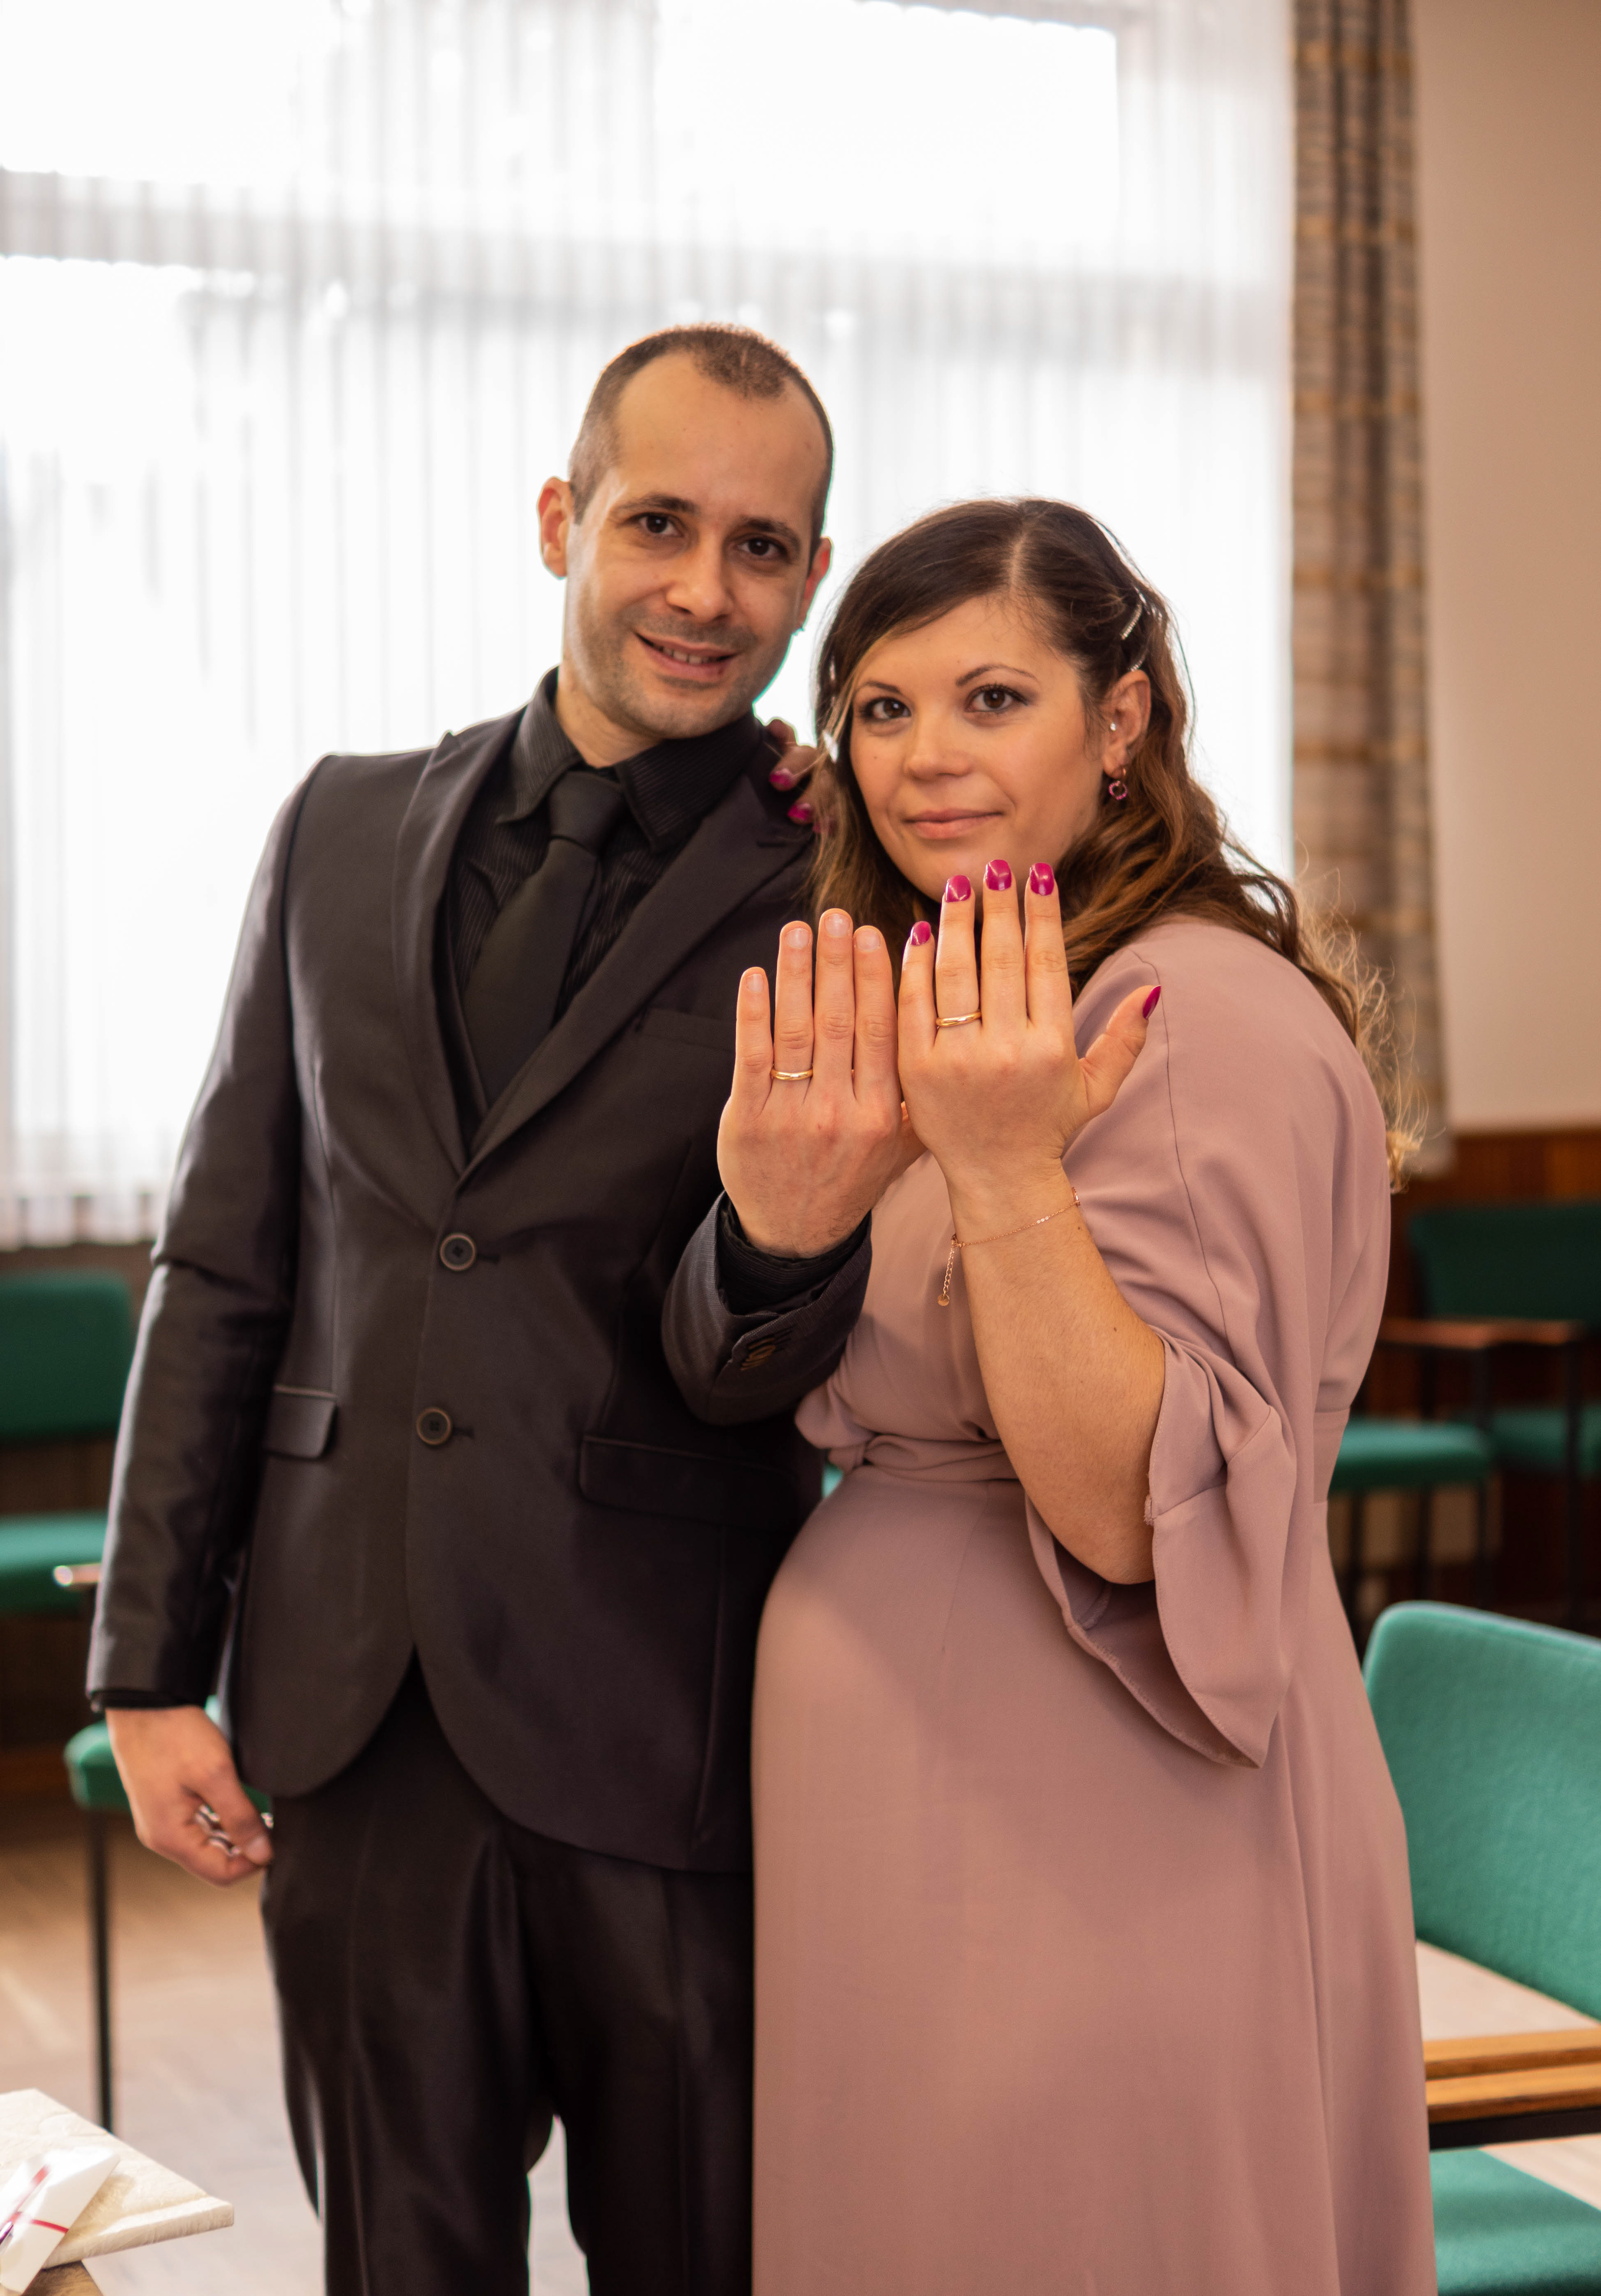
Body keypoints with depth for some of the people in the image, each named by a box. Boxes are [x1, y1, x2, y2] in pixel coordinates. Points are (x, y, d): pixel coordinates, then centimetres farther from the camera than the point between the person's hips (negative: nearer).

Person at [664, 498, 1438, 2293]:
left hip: (1101, 1852, -8)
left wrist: (1008, 1171, -31)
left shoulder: (1210, 1019, -17)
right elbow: (731, 1396, 10)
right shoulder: (939, 1015, 11)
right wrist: (773, 1215, -7)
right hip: (902, 1809, 8)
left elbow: (1142, 1518, -23)